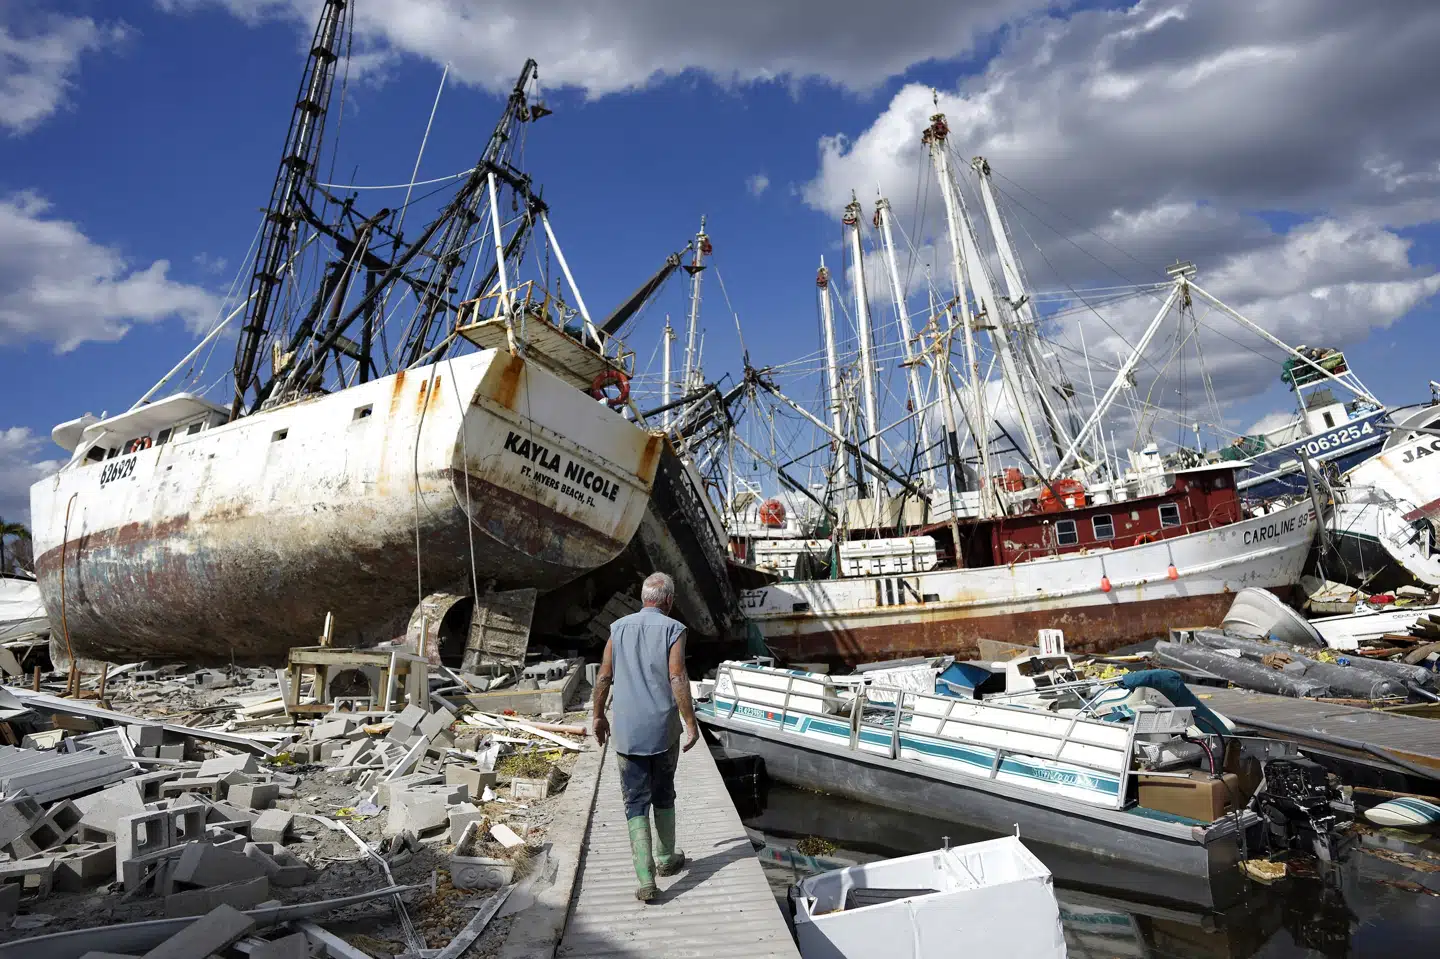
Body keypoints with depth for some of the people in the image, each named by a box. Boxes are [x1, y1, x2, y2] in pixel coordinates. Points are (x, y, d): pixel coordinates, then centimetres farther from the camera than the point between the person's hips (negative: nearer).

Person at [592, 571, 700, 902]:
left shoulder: (619, 628, 3)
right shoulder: (672, 629, -8)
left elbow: (603, 677, 5)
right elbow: (678, 680, -15)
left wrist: (599, 716, 17)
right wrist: (691, 725, -9)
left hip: (627, 731, 2)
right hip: (664, 730, -1)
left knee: (636, 803, 7)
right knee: (663, 795, 20)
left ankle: (646, 880, 0)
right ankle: (666, 859, 35)